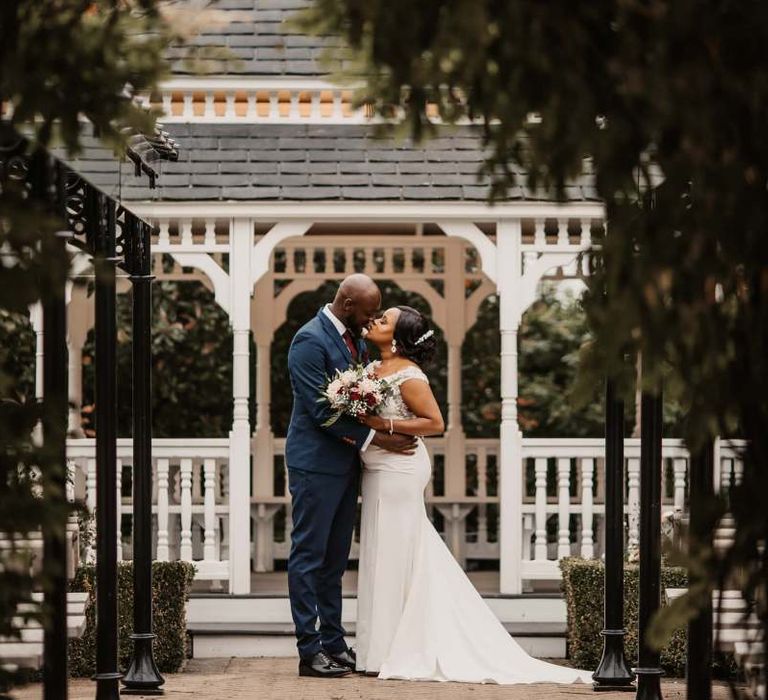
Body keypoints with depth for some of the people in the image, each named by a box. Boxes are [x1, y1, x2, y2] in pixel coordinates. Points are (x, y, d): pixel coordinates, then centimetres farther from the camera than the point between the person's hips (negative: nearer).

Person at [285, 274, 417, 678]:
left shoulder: (353, 339, 11)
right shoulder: (310, 341, -16)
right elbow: (322, 409, -21)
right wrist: (374, 439, -21)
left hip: (345, 463, 9)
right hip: (316, 464, -9)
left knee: (334, 559, 12)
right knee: (309, 555, -3)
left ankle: (333, 644, 18)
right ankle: (309, 651, -2)